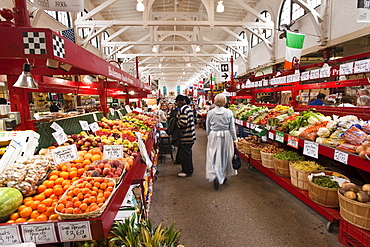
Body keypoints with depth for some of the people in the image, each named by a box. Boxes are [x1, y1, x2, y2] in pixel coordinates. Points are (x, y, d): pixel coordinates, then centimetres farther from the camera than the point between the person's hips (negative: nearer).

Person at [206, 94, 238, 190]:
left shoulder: (210, 113, -5)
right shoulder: (229, 112, -6)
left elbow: (208, 128, 3)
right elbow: (232, 128, -2)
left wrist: (210, 136, 19)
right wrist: (235, 139, 8)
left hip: (214, 136, -1)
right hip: (226, 136, 1)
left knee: (214, 157, 6)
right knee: (225, 156, 16)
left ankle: (215, 176, -10)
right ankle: (224, 176, 33)